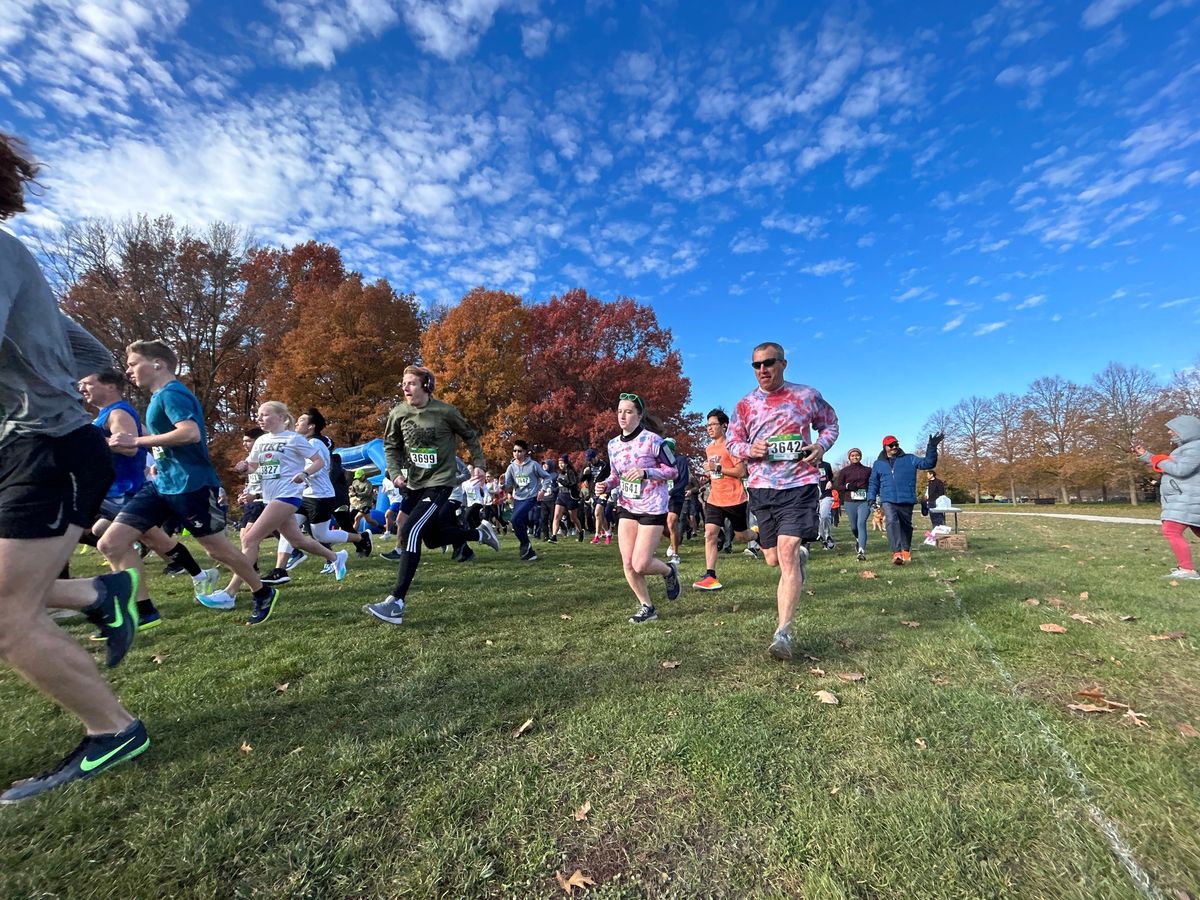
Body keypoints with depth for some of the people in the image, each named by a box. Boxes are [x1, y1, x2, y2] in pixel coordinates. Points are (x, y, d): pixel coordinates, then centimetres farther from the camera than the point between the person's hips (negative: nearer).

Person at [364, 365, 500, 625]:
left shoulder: (444, 411, -12)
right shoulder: (398, 413, -2)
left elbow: (470, 435, 3)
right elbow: (391, 445, 11)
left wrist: (479, 465, -1)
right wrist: (395, 472, -4)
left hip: (439, 483, -6)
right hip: (414, 484, 6)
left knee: (410, 531, -22)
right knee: (434, 538, 16)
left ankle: (396, 603, -18)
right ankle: (481, 533, 39)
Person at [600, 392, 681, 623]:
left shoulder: (652, 439, -14)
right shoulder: (613, 444, 5)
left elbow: (672, 471, -10)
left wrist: (645, 472, -25)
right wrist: (606, 484, -6)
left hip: (652, 509, -6)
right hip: (626, 507, 6)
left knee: (640, 565, -8)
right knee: (628, 564, 3)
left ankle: (669, 571, 26)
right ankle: (646, 607, 23)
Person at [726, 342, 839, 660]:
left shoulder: (807, 395, 3)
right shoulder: (744, 405, 7)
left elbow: (830, 424, 15)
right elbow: (732, 441, 12)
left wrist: (821, 446, -6)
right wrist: (750, 449, -11)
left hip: (799, 484, -3)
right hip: (761, 488, 3)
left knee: (786, 554, -16)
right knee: (773, 559, 10)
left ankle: (783, 633, -11)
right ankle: (800, 555, 48)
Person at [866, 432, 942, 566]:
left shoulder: (910, 459, 9)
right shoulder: (878, 463, 11)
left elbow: (928, 463, -2)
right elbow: (873, 482, 16)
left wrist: (932, 447, -15)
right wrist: (871, 497, 6)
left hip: (907, 500, 1)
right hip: (888, 500, -1)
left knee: (906, 526, 13)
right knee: (891, 522, -23)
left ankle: (906, 550, 35)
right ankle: (897, 553, -29)